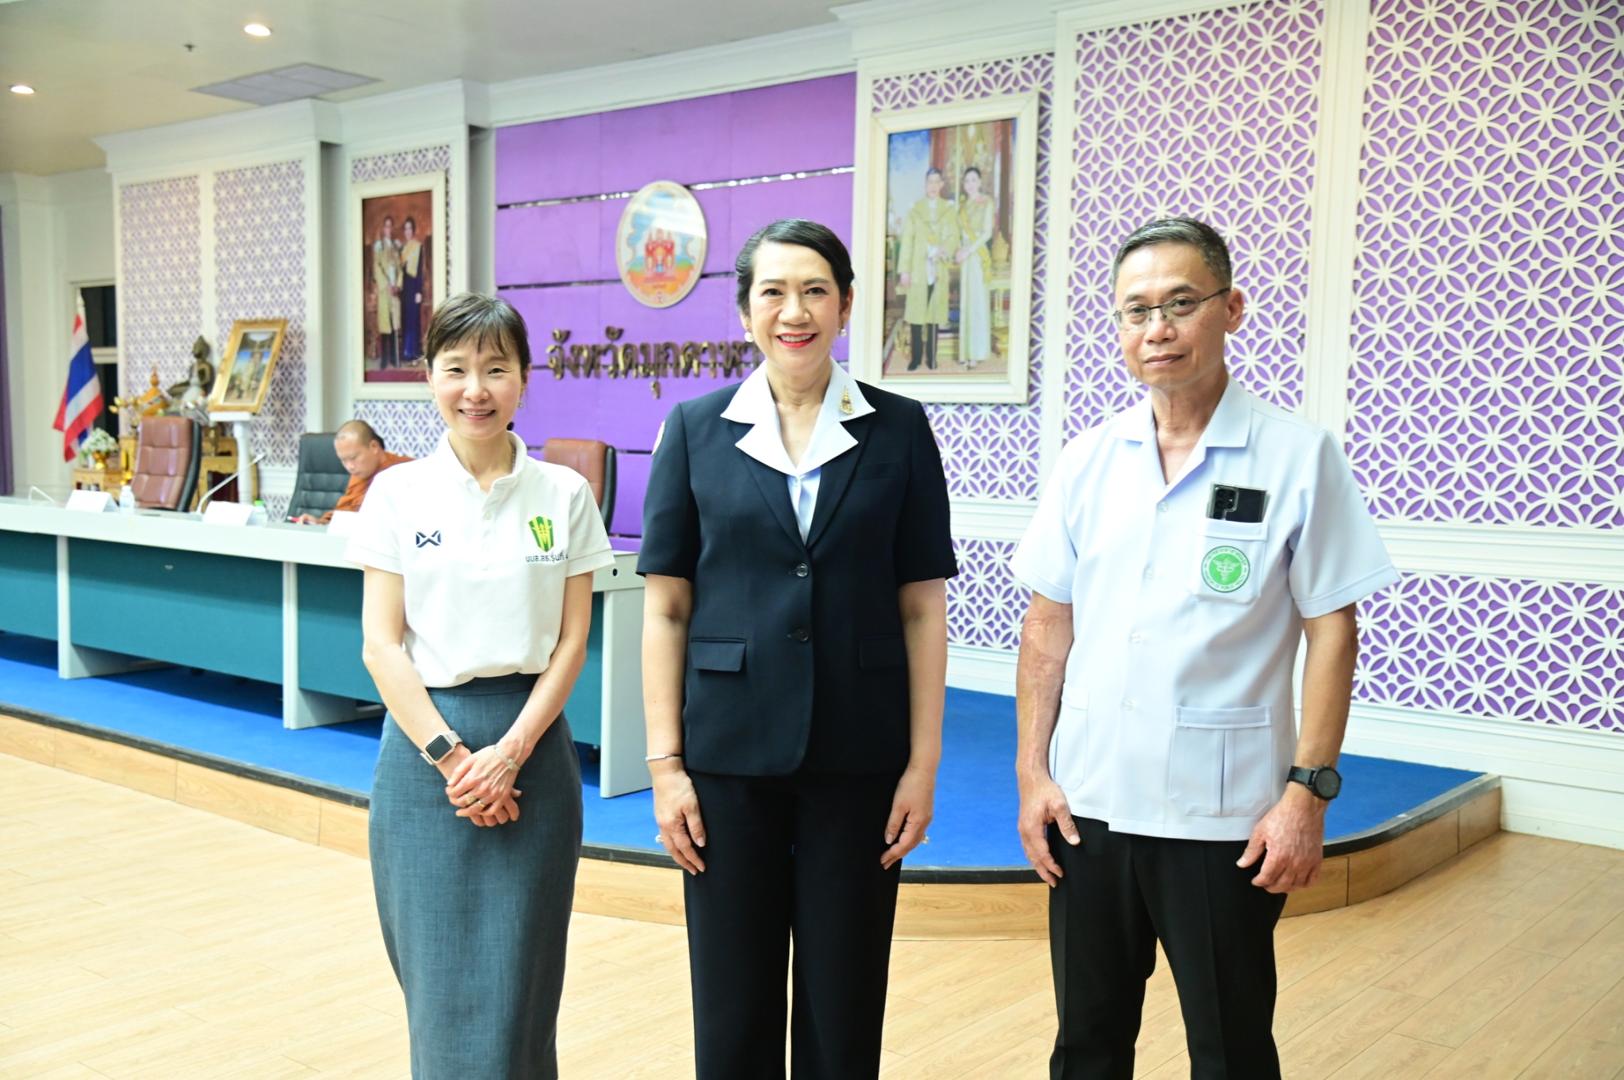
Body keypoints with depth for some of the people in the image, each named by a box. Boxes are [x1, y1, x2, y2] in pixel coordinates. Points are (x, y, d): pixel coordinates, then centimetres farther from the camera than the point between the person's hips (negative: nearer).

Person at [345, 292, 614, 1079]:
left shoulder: (564, 494, 1)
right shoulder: (397, 493, 1)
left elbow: (571, 642, 1)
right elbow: (381, 645, -2)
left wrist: (510, 751, -10)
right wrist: (450, 754, -12)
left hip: (531, 745, 0)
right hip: (425, 739, 0)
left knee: (519, 976, 4)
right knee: (439, 975, 5)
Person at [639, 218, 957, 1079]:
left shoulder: (898, 430, 1)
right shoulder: (696, 428, 1)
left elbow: (921, 608, 1)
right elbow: (665, 608, 1)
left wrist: (923, 762, -3)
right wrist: (664, 762, -3)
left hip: (859, 756, 0)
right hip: (729, 752, 0)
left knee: (843, 1007, 10)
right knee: (732, 1007, 10)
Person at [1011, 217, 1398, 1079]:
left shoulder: (1297, 456, -7)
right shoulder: (1088, 459, 4)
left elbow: (1331, 631, -5)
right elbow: (1048, 624, 7)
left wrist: (1308, 790, -10)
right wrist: (1032, 771, 3)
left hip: (1225, 816, -3)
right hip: (1086, 805, 4)